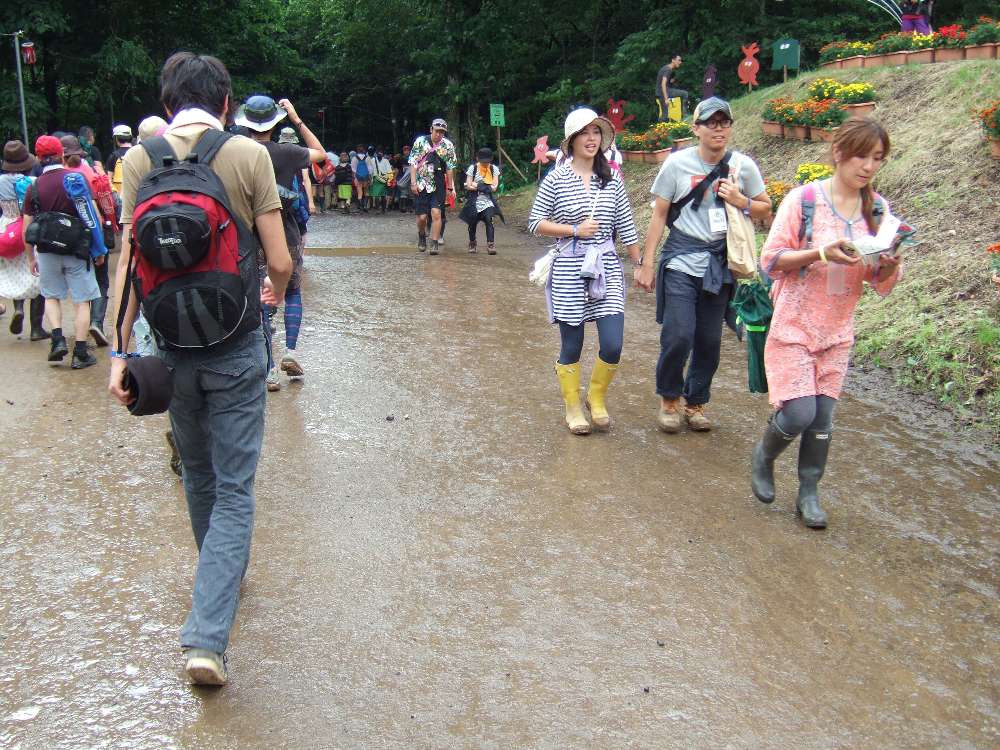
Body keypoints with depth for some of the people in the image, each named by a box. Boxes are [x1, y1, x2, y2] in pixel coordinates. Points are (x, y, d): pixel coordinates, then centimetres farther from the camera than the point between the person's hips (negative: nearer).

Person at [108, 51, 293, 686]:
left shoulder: (141, 158, 0)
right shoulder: (249, 155, -6)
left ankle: (224, 576, 44)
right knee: (234, 488, 3)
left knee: (198, 478, 22)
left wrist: (121, 350, 0)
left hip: (172, 343, 3)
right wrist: (275, 293, 14)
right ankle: (207, 637, -6)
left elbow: (129, 264, -3)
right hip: (235, 346, -3)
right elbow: (281, 262, -8)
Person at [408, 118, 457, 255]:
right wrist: (413, 183, -8)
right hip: (421, 185, 0)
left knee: (436, 214, -11)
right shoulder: (421, 141, -2)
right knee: (422, 216, 0)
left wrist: (451, 187, 7)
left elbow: (450, 168, 7)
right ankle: (421, 236, 30)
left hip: (438, 186, 0)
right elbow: (413, 163, -2)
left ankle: (434, 244, -4)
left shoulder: (448, 145, 2)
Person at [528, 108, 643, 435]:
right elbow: (535, 222, -1)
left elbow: (626, 228, 10)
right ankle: (572, 407, 24)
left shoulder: (612, 180, 7)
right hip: (569, 269, -2)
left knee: (613, 345, -5)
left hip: (607, 269, 2)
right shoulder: (557, 179, -2)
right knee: (572, 345, 5)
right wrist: (575, 230, -10)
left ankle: (597, 397, 22)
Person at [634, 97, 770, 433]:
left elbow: (766, 209, 13)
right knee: (678, 335, -11)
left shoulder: (743, 165, 2)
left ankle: (695, 403, 25)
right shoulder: (677, 163, -3)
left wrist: (740, 201, -8)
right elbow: (659, 214, 2)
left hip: (720, 264, 3)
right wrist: (647, 261, 0)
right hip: (681, 260, -2)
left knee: (709, 340, 6)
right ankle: (669, 399, 13)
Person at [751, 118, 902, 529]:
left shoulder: (877, 209, 3)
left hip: (838, 333, 4)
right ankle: (763, 457, 22)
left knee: (822, 418, 6)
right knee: (799, 414, -9)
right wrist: (821, 252, -23)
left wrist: (890, 263, -16)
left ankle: (808, 494, 22)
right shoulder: (804, 199, -11)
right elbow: (771, 259, -10)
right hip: (793, 326, -4)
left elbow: (881, 283, 6)